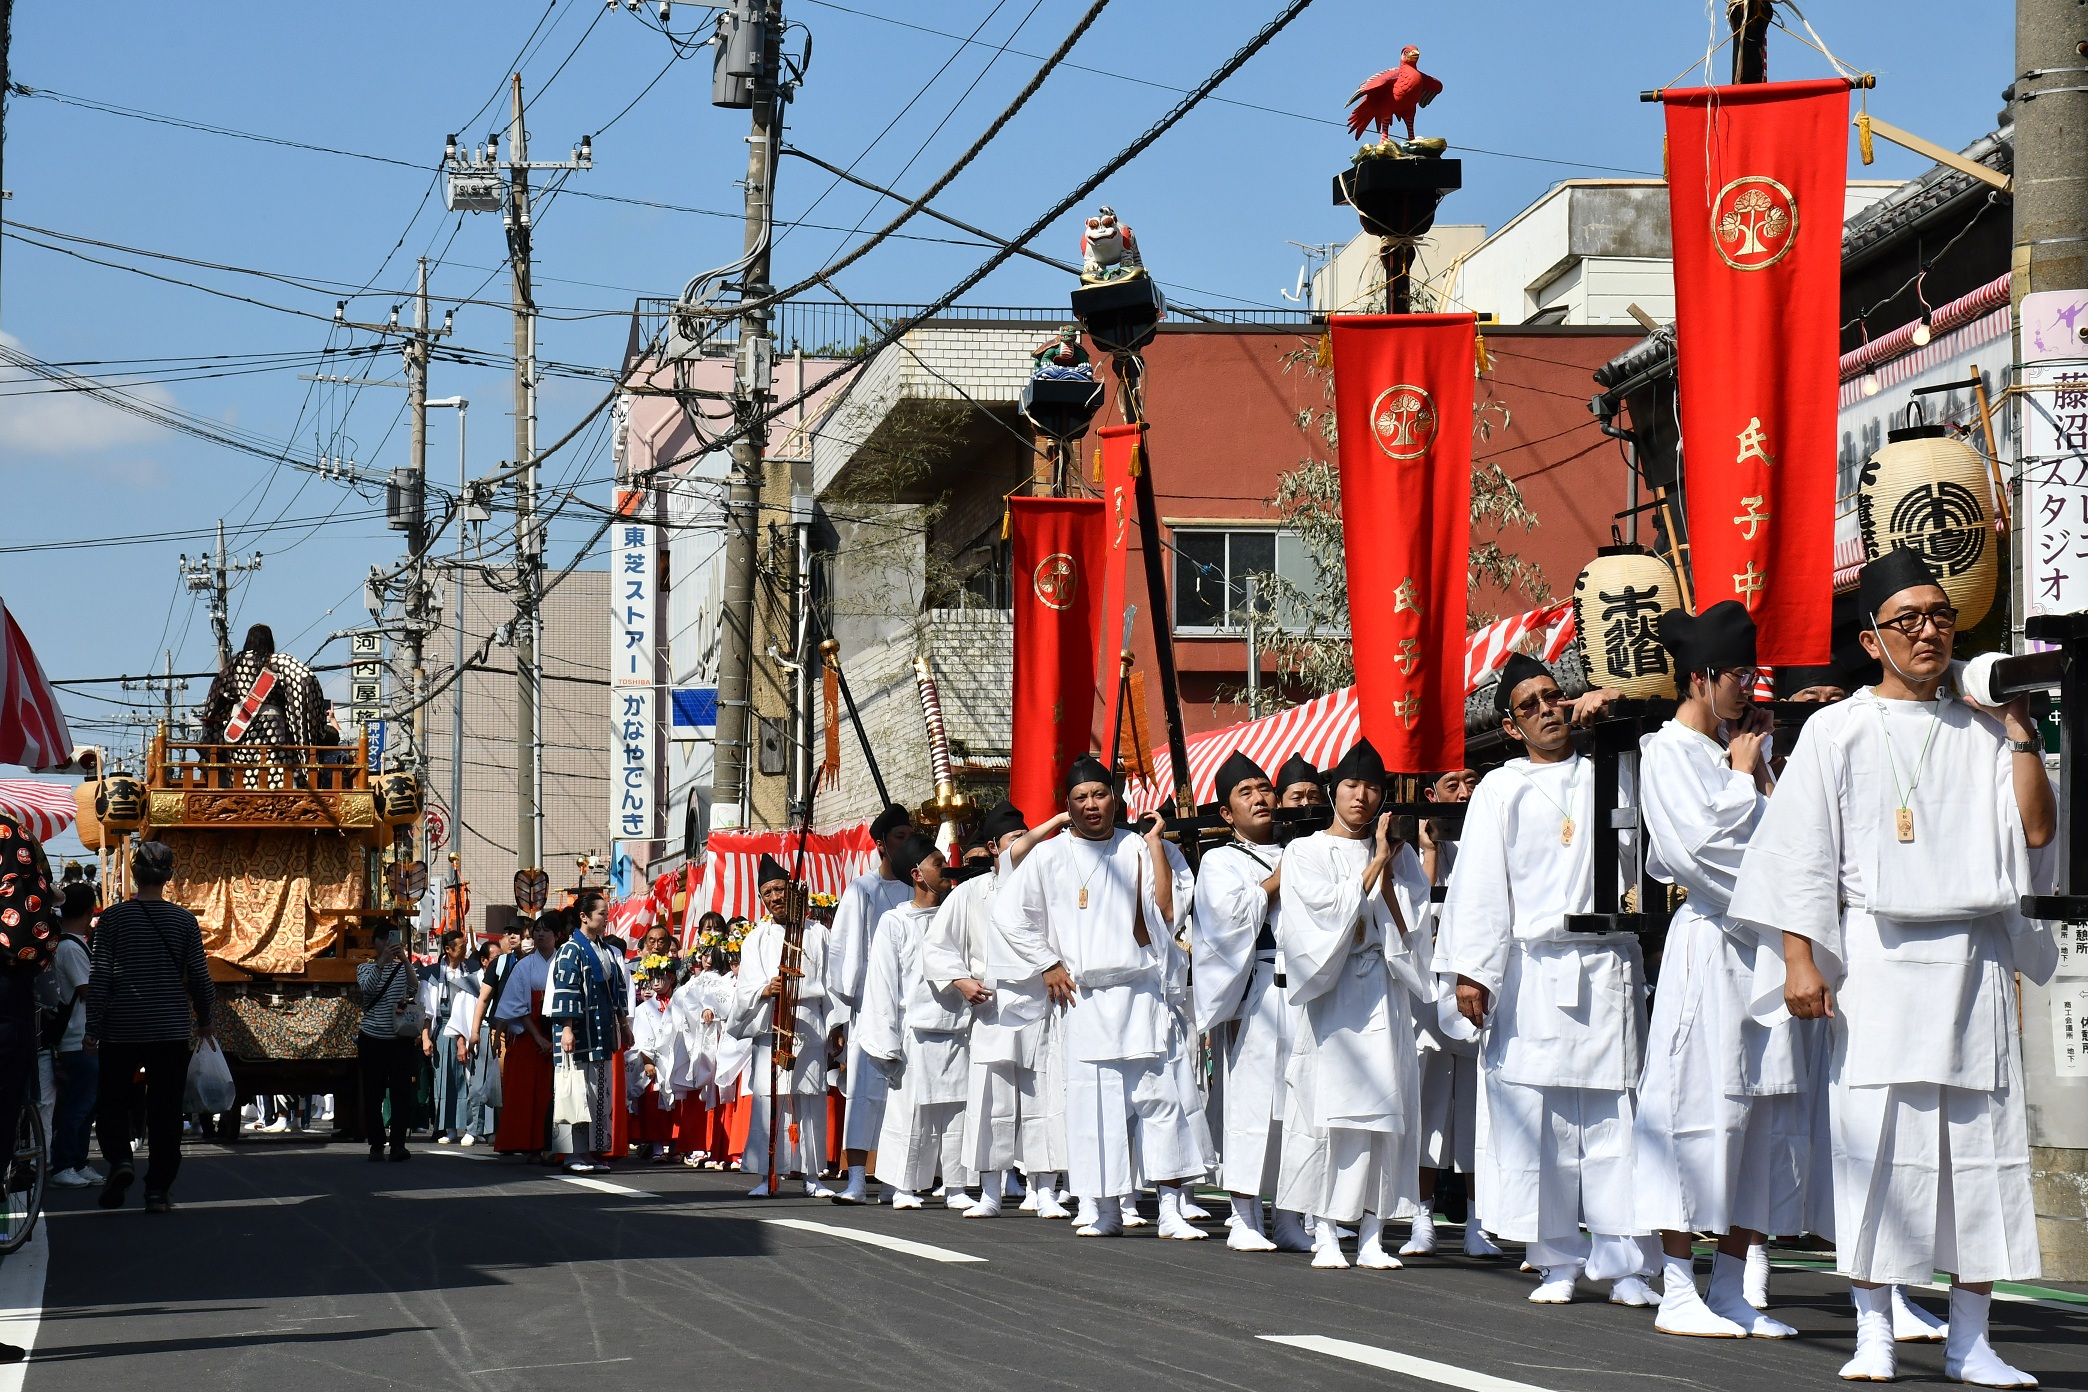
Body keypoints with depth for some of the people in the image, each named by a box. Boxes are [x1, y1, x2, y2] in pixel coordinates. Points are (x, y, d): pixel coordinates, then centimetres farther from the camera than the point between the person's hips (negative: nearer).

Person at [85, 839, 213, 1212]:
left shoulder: (113, 917, -3)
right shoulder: (185, 921, -1)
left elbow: (99, 977, -5)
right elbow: (199, 976, 2)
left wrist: (93, 1028, 1)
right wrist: (204, 1022, 17)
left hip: (122, 1028, -1)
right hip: (171, 1028, 1)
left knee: (112, 1101, 14)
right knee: (165, 1110, 6)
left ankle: (119, 1159, -11)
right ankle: (158, 1189, 5)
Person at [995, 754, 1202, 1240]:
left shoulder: (1139, 849, 8)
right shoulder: (1050, 857, 6)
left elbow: (1169, 910, -2)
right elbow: (1009, 913, 9)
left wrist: (1154, 845, -2)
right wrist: (1048, 964, 4)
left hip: (1143, 991, 0)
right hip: (1087, 998, 0)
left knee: (1161, 1095, -5)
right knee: (1095, 1100, -2)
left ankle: (1171, 1209, -4)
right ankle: (1103, 1210, 5)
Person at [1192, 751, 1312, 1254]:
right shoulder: (1219, 862, 8)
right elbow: (1230, 911, -10)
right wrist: (1277, 882, -1)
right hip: (1253, 991, -4)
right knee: (1251, 1097, -8)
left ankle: (1291, 1220, 6)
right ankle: (1244, 1220, -4)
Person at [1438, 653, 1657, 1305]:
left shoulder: (1610, 776, 15)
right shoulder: (1501, 792, 10)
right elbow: (1480, 887, 4)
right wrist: (1471, 971, -6)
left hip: (1608, 965, 1)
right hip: (1533, 971, -1)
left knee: (1615, 1116, -4)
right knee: (1536, 1121, -2)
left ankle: (1622, 1262, -2)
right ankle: (1558, 1260, 5)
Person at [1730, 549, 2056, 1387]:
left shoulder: (1981, 733, 12)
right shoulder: (1839, 731, 5)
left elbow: (2036, 829, 0)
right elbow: (1802, 854, 1)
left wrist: (2019, 730, -1)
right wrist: (1800, 961, -7)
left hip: (1975, 956, 3)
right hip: (1877, 958, -3)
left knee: (1982, 1135, 0)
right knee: (1876, 1137, -7)